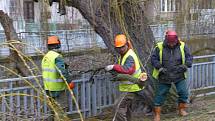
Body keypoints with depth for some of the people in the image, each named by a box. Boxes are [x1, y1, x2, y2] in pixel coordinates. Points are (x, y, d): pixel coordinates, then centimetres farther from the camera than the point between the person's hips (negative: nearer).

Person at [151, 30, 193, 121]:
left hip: (179, 76, 1)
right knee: (160, 95, 2)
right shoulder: (159, 47, -9)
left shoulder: (182, 46, -5)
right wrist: (160, 68, -18)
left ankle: (182, 110, 21)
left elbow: (189, 58, 1)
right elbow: (153, 59, -5)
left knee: (183, 92, -3)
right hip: (164, 76, -1)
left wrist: (185, 66, -17)